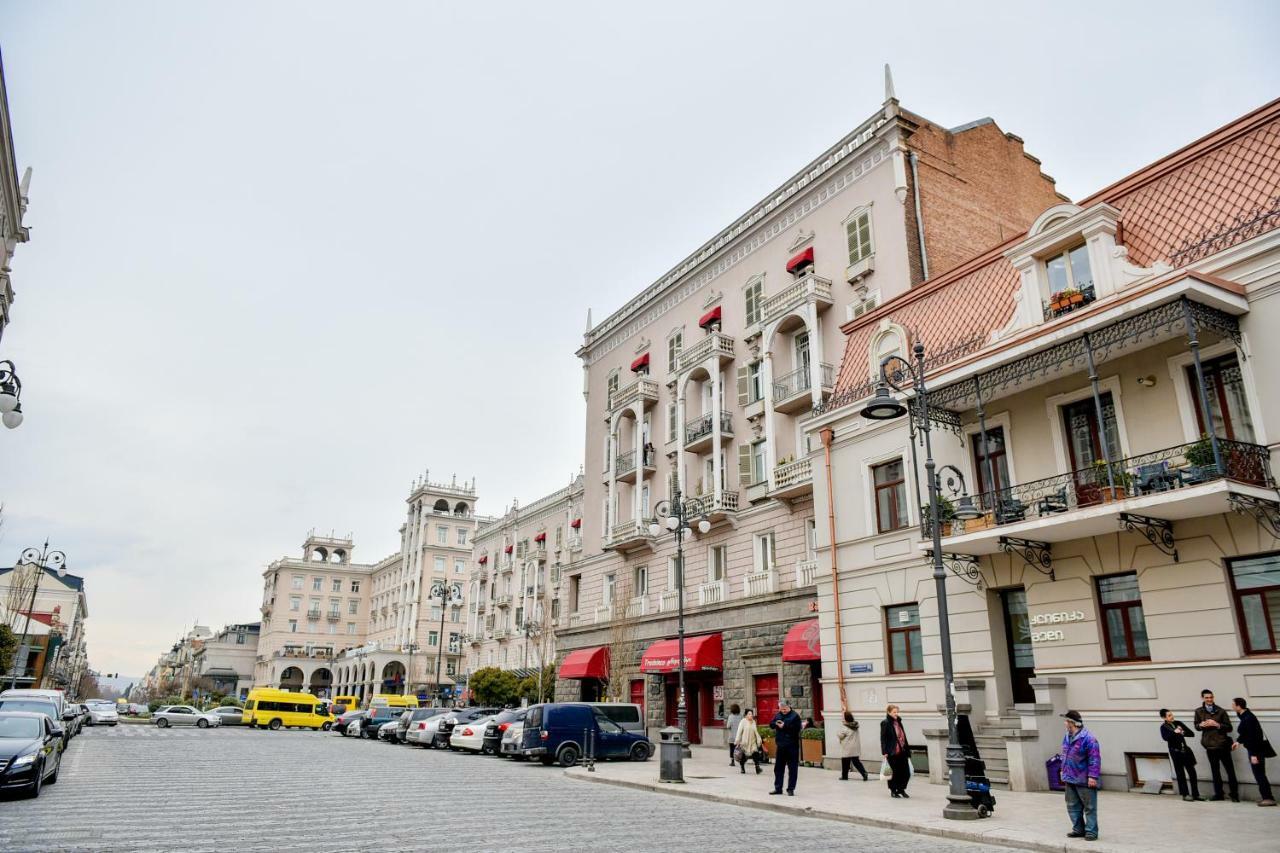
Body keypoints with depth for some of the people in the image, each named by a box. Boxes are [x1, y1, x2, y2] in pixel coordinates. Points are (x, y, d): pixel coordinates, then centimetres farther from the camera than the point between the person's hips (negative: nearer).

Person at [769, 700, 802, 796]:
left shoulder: (795, 716, -7)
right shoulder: (778, 715, 11)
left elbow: (797, 728, -18)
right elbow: (771, 724, 10)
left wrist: (784, 726, -19)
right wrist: (776, 724, -12)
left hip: (792, 746, -6)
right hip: (781, 745, 6)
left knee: (792, 768, 0)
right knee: (778, 767, 10)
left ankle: (791, 789, 10)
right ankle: (778, 788, 20)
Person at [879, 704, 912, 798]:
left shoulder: (899, 722, 13)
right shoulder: (885, 723, -7)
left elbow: (903, 737, 17)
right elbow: (883, 739, -9)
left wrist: (907, 749, 14)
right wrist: (884, 752, -15)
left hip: (902, 751, 6)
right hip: (892, 752, -6)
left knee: (906, 772, 4)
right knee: (894, 772, 3)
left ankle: (901, 789, 23)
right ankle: (893, 791, 19)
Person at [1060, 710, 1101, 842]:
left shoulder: (1087, 738, -18)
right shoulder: (1067, 737, 9)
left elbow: (1094, 759, -19)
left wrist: (1092, 776, -21)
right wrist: (1064, 771, 19)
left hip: (1084, 780, -8)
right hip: (1070, 779, 8)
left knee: (1089, 807, 4)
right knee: (1073, 806, 14)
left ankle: (1091, 831, 13)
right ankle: (1078, 829, 26)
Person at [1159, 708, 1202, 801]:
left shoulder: (1178, 723, 6)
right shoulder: (1164, 727, -6)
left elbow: (1191, 733, 6)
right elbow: (1165, 738, -21)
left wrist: (1183, 732, -14)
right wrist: (1174, 732, -30)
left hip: (1186, 750, 4)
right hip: (1176, 752, -4)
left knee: (1192, 772, 6)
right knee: (1180, 773, 5)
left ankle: (1195, 794, 16)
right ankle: (1185, 794, 14)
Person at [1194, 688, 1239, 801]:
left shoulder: (1221, 711, -3)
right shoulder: (1199, 711, 5)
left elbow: (1229, 727, -3)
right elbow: (1196, 726, 13)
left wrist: (1217, 724, -18)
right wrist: (1201, 725, -9)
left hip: (1222, 744, -3)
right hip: (1209, 745, 3)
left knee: (1230, 770, 1)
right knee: (1215, 770, 11)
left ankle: (1234, 795, 10)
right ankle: (1218, 794, 19)